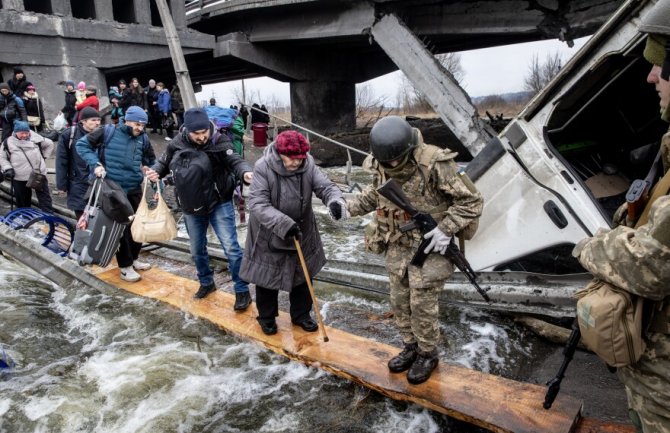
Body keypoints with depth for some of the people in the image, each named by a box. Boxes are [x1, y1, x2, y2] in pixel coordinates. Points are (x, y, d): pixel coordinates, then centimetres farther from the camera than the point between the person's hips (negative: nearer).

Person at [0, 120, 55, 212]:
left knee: (44, 196, 2)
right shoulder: (8, 143, -1)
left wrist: (44, 156, 9)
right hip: (19, 178, 0)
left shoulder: (36, 138, 0)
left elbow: (49, 144, 15)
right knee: (22, 201, 10)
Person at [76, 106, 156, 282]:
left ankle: (133, 259, 33)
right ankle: (125, 266, 13)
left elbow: (151, 160, 15)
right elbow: (82, 144, -4)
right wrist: (95, 164, -16)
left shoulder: (143, 139, 2)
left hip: (135, 190, 5)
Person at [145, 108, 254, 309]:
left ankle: (242, 291, 8)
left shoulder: (219, 141, -15)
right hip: (191, 207, 4)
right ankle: (206, 283, 41)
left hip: (219, 203, -4)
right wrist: (155, 171, -12)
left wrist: (245, 172, -48)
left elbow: (235, 160, -26)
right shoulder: (176, 144, -5)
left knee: (231, 247, -7)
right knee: (197, 250, 18)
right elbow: (163, 162, 10)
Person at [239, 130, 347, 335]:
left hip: (302, 234, 4)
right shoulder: (263, 167, -23)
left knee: (302, 277, 17)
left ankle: (301, 315, 39)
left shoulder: (308, 165, -12)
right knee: (267, 279, 13)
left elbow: (326, 186, -13)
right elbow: (257, 204, -28)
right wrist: (284, 224, -39)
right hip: (268, 237, -3)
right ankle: (266, 317, 37)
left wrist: (335, 201, -38)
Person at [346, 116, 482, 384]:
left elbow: (471, 201, -16)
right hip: (397, 246, 6)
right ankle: (411, 348, 36)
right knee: (400, 302, 14)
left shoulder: (435, 164, -24)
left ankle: (428, 355, 27)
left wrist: (446, 229, -24)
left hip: (429, 247, -5)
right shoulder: (380, 165, -6)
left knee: (422, 306, 3)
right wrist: (351, 207, 1)